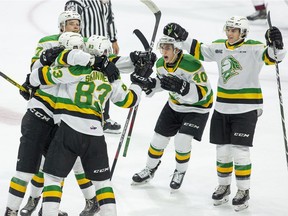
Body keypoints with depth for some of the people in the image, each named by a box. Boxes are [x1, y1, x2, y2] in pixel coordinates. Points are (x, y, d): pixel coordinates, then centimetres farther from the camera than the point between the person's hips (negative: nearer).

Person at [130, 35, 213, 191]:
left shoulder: (192, 65, -32)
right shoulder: (161, 64, -9)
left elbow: (202, 92, -35)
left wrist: (181, 87, -48)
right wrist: (146, 83, -10)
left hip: (198, 106, -7)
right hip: (175, 105, 7)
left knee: (182, 141, -17)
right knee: (159, 138, 8)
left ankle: (180, 173, 10)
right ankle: (149, 170, 31)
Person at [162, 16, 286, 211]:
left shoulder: (253, 48, -13)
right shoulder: (219, 47, 5)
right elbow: (199, 51, 18)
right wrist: (182, 36, 11)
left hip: (246, 109, -6)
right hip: (222, 107, 6)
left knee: (240, 151, -7)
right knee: (222, 149, 12)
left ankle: (244, 191, 6)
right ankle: (224, 187, 28)